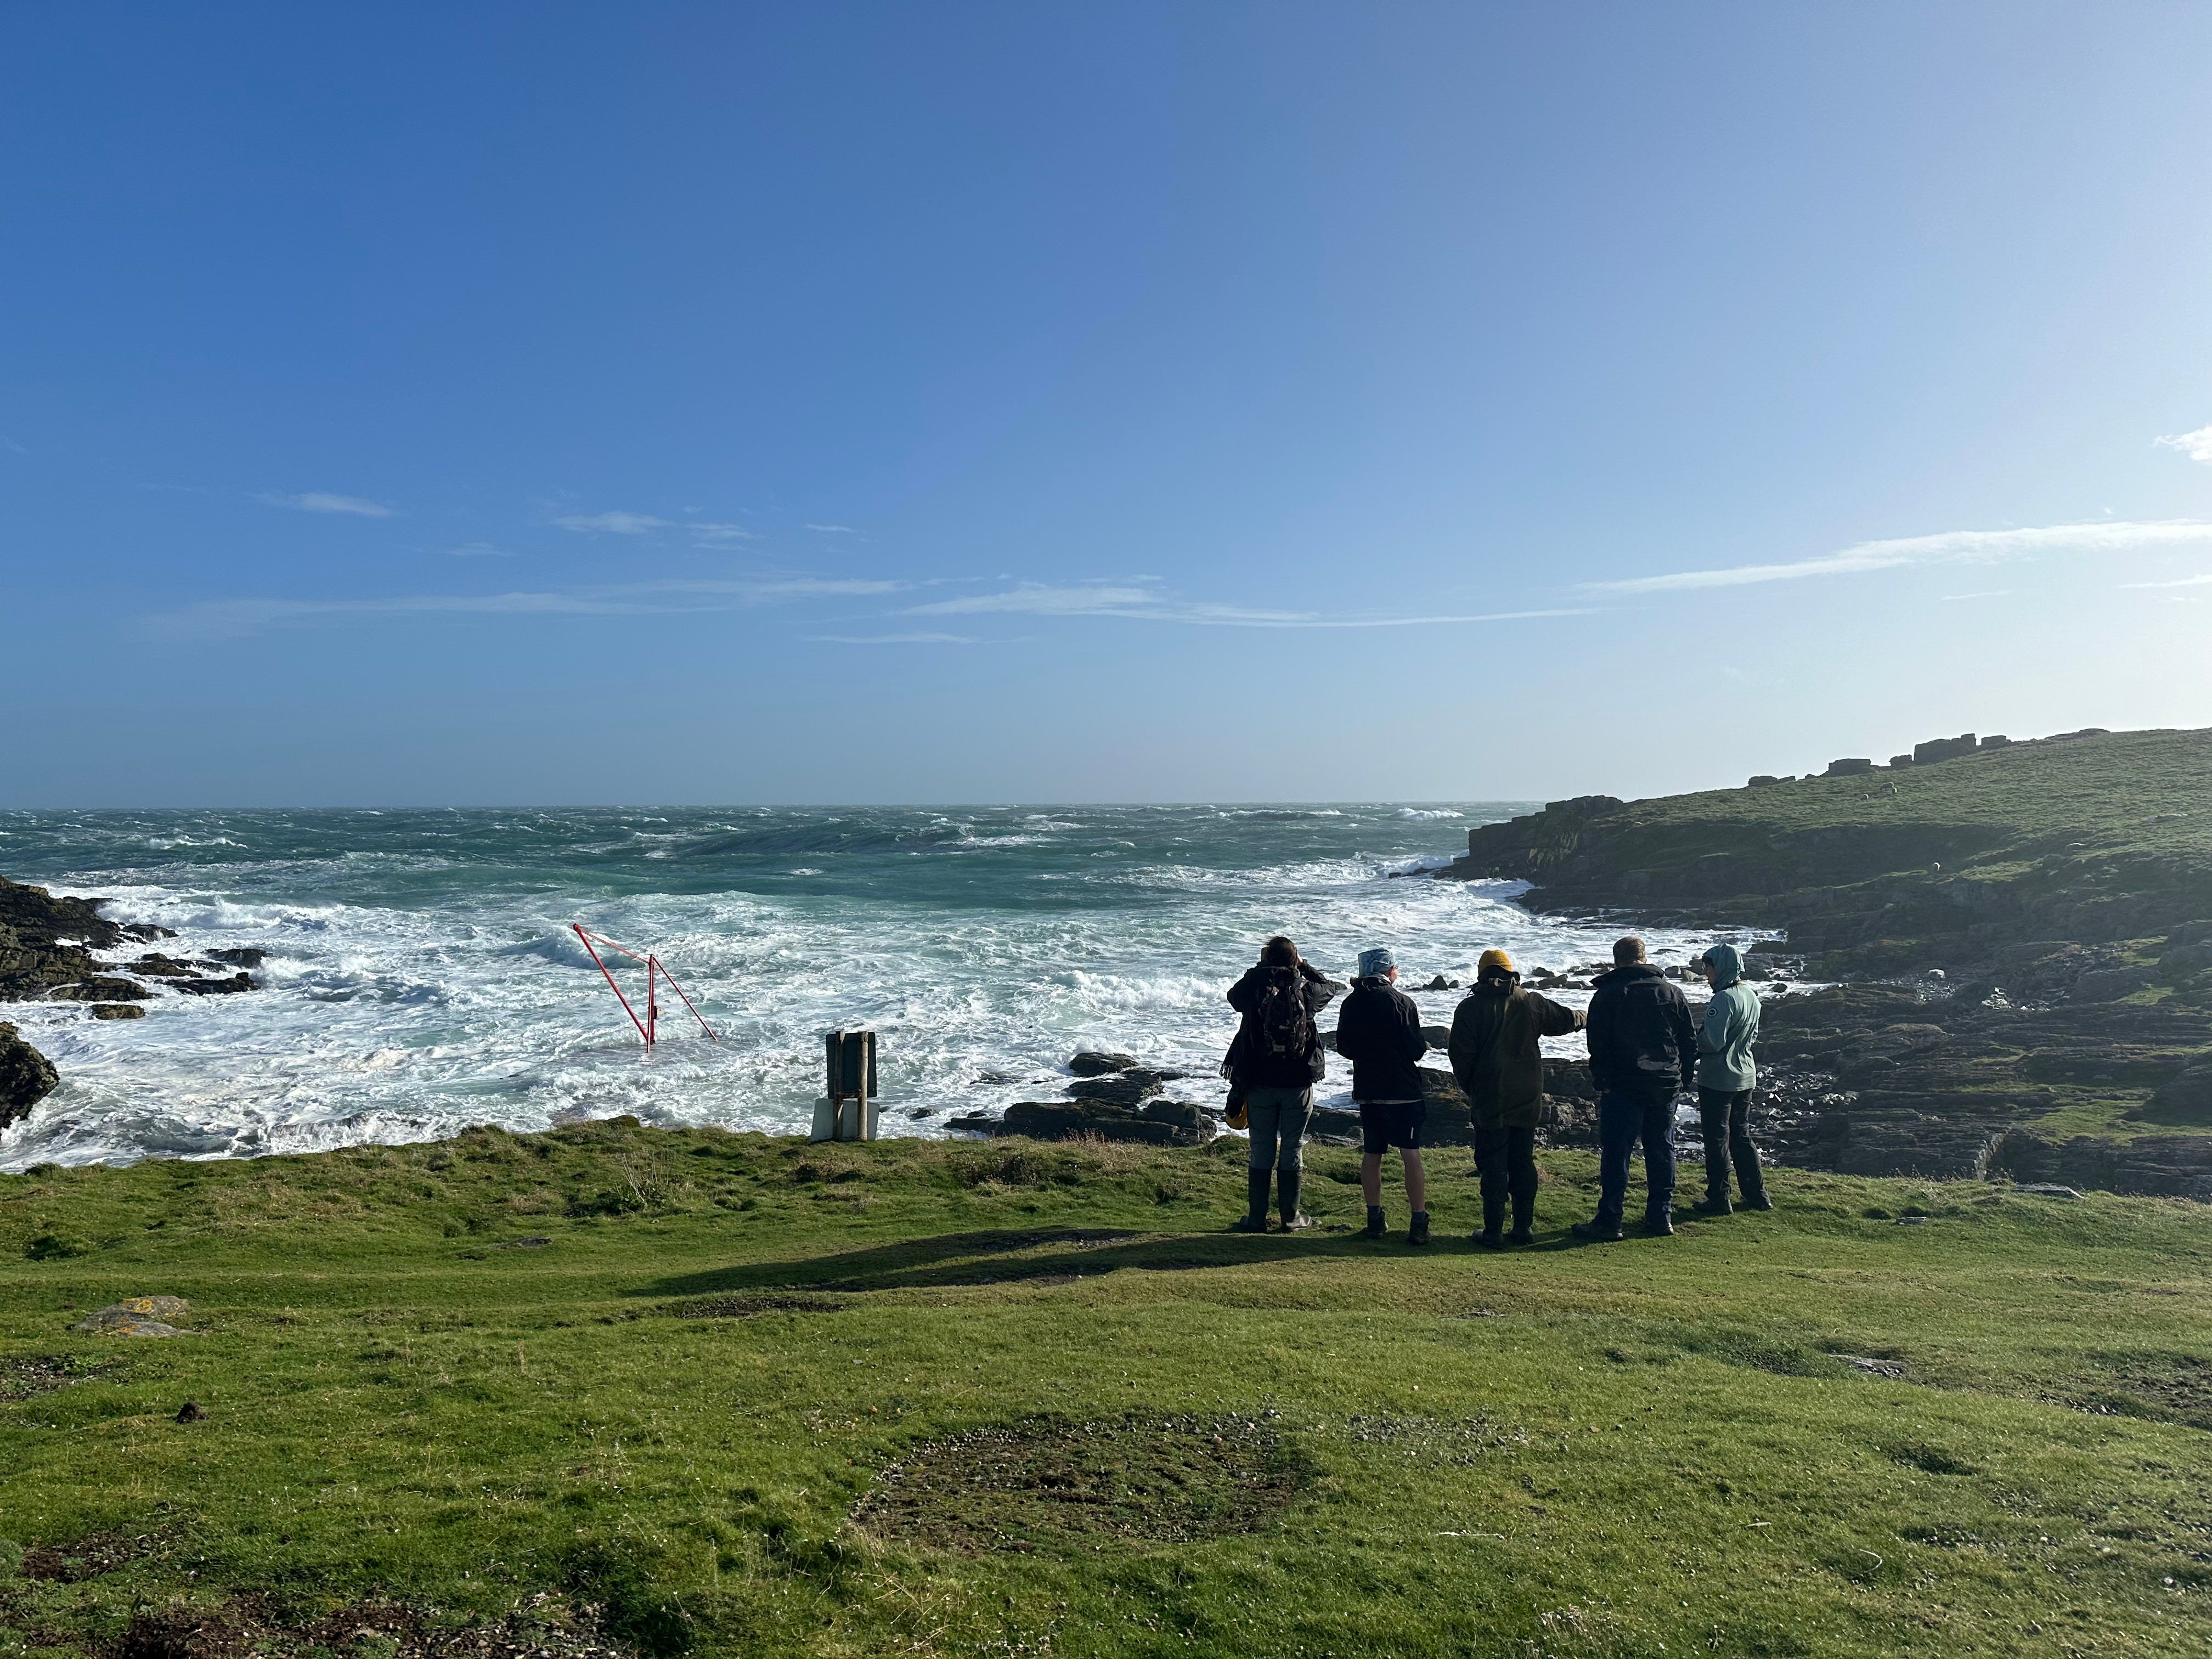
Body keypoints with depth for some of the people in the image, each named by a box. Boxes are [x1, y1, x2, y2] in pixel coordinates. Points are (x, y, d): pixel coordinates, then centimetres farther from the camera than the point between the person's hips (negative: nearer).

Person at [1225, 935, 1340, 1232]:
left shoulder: (1254, 987, -9)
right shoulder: (1306, 990, -6)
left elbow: (1234, 995, 14)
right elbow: (1329, 988, 16)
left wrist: (1260, 969, 15)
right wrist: (1304, 965, 22)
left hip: (1260, 1083, 0)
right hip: (1298, 1084, 0)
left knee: (1261, 1151, 8)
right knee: (1292, 1150, 8)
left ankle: (1256, 1218, 12)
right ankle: (1291, 1218, 14)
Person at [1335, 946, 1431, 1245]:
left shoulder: (1351, 1004, 2)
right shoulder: (1401, 1002, -11)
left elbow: (1343, 1047, 8)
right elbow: (1415, 1049, -12)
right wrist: (1423, 1045, 10)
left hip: (1367, 1091, 4)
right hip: (1403, 1091, -4)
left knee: (1371, 1154, 12)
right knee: (1411, 1155, -2)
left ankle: (1374, 1219, 16)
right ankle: (1419, 1223, -3)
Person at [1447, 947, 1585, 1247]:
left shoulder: (1470, 1008, -7)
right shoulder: (1532, 1003, 3)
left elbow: (1461, 1055, -8)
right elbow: (1566, 1019, 18)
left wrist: (1470, 1090, 8)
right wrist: (1583, 1016, 42)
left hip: (1490, 1102, -3)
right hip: (1527, 1101, 4)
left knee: (1493, 1167, 1)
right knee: (1523, 1164, 12)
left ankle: (1493, 1232, 2)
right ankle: (1523, 1228, 16)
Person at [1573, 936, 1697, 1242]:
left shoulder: (1607, 995, -5)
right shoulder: (1672, 992, 7)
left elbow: (1597, 1046, -7)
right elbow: (1690, 1041, 11)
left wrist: (1601, 1080, 2)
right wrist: (1684, 1078, 18)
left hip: (1623, 1087, -4)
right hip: (1666, 1085, 4)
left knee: (1616, 1153, -1)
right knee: (1662, 1150, 13)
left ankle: (1609, 1221, 0)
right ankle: (1661, 1216, 18)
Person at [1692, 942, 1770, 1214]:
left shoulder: (1723, 999, -22)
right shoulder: (1752, 996, 6)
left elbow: (1712, 1042, -24)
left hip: (1717, 1081, -8)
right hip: (1745, 1078, 8)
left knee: (1717, 1140, 2)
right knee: (1742, 1137, 18)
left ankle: (1719, 1200, 9)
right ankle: (1758, 1196, 23)